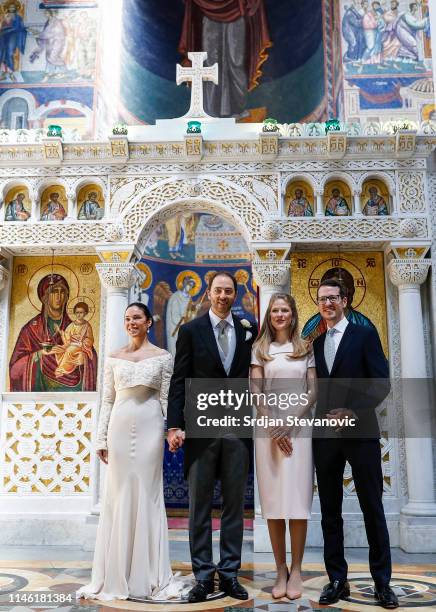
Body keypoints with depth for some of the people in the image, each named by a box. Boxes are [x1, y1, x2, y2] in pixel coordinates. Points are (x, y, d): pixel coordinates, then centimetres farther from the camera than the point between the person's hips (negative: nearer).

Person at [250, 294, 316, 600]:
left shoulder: (306, 348, 10)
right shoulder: (260, 349, 8)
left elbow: (313, 391, 4)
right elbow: (255, 392, 1)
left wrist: (290, 422, -7)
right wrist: (274, 427, -9)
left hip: (298, 427, 0)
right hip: (268, 428, 0)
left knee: (298, 499, -3)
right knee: (272, 500, -1)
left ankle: (296, 570, 7)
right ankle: (281, 570, 8)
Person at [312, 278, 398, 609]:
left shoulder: (365, 334, 0)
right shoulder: (316, 342, 14)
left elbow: (382, 383, -7)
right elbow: (316, 388, 14)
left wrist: (353, 411, -17)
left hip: (361, 433, -4)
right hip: (326, 435, 4)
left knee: (372, 508, 4)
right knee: (330, 511, 8)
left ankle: (382, 581, 17)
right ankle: (337, 579, 19)